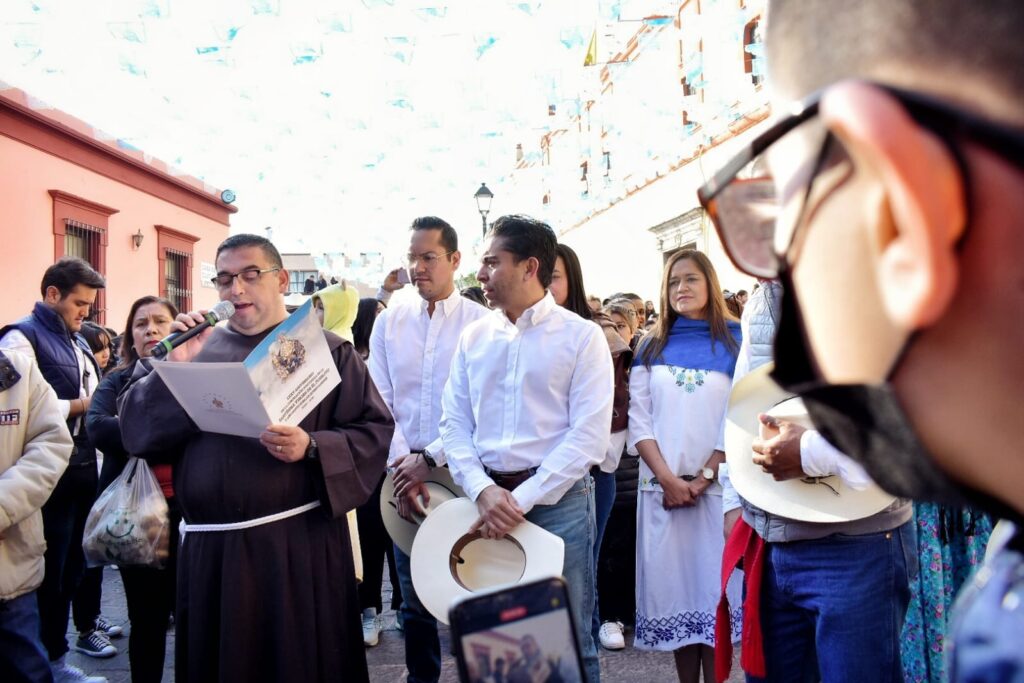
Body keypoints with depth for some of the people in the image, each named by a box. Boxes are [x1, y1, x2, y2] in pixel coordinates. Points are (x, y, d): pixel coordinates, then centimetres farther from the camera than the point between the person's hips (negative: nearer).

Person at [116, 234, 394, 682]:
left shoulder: (325, 348, 1)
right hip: (209, 548, 3)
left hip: (300, 542, -3)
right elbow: (133, 427, 3)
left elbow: (375, 432, -5)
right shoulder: (195, 348, 10)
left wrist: (312, 448, -20)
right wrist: (174, 368, -11)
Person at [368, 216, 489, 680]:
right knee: (413, 595, 11)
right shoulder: (388, 323, 7)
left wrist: (430, 458, -14)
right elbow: (378, 402, 3)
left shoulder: (482, 323, -4)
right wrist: (401, 465, -8)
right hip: (404, 474, 3)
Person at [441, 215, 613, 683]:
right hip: (486, 496, 4)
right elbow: (454, 425, 5)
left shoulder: (581, 337, -4)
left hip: (558, 500, -4)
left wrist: (522, 500, -15)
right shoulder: (473, 337, 9)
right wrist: (483, 490, -11)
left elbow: (588, 436, -11)